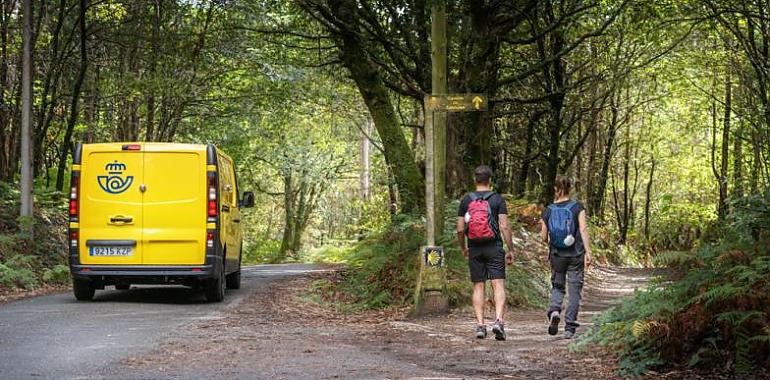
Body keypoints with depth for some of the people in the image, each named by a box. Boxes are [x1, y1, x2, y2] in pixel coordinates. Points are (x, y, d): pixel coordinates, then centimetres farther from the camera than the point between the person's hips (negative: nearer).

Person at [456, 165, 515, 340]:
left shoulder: (466, 200, 4)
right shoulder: (497, 199, -2)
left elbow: (460, 229, 3)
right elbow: (504, 227, -8)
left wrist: (463, 248, 18)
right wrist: (511, 250, -1)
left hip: (474, 249, 2)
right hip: (494, 247, -2)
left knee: (478, 287, 7)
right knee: (498, 285, -3)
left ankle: (480, 325, 2)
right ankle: (499, 320, -21)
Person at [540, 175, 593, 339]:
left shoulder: (548, 210, 0)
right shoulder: (578, 207, -5)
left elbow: (544, 237, 2)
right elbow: (583, 230, -13)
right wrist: (588, 252, -15)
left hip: (556, 255, 1)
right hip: (576, 255, -1)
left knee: (557, 287, 18)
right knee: (574, 290, 5)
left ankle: (554, 311, -11)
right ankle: (569, 328, 3)